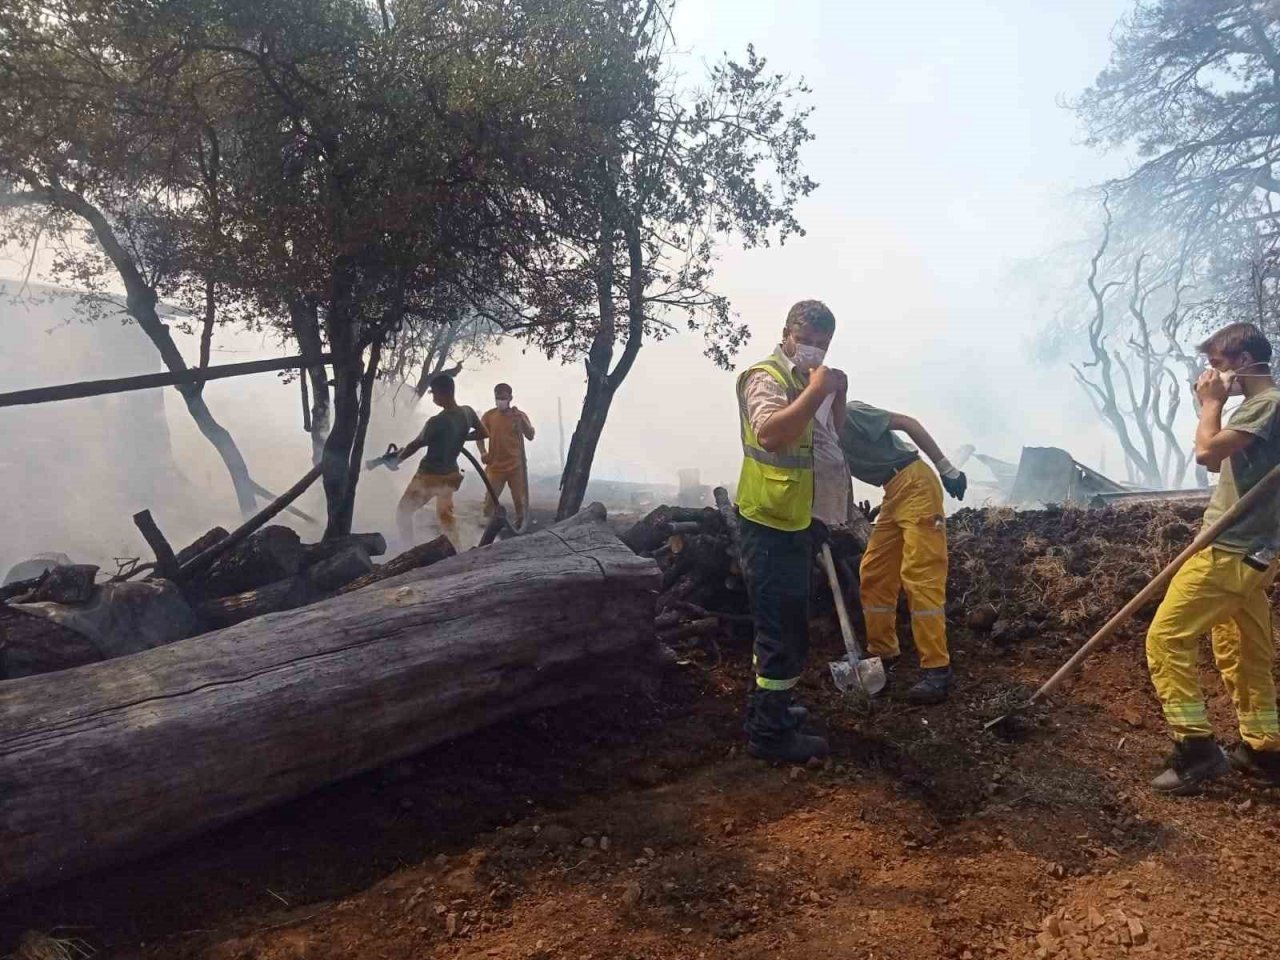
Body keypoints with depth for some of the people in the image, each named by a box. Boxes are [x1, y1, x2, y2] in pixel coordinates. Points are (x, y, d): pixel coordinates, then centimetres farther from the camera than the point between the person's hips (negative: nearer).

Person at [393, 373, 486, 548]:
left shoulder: (437, 422, -26)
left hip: (429, 476, -6)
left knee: (403, 512, 13)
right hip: (450, 475, 6)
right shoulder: (468, 413, -8)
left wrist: (398, 457, 6)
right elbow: (483, 433, 9)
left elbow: (415, 445, -11)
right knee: (445, 516, 24)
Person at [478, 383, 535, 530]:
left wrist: (520, 418, -25)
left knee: (520, 500, 7)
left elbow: (530, 436, -12)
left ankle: (519, 528, 23)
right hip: (495, 466, 0)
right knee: (490, 500, -1)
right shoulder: (489, 416, 0)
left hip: (515, 466, 0)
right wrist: (483, 452, -13)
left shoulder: (519, 415, -3)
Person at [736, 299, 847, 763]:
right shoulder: (765, 377, -15)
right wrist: (816, 391, -34)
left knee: (781, 623, 21)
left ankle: (769, 703, 36)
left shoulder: (800, 380, 15)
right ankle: (770, 732, 3)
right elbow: (769, 433, -37)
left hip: (793, 520, 10)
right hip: (770, 522, -10)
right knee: (785, 629, -6)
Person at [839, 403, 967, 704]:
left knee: (920, 577, -13)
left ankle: (937, 671, -11)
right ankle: (884, 657, 18)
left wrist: (946, 468, -15)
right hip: (894, 495, 9)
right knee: (874, 575, 8)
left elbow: (907, 423, -12)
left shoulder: (849, 413, -10)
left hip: (915, 485, -9)